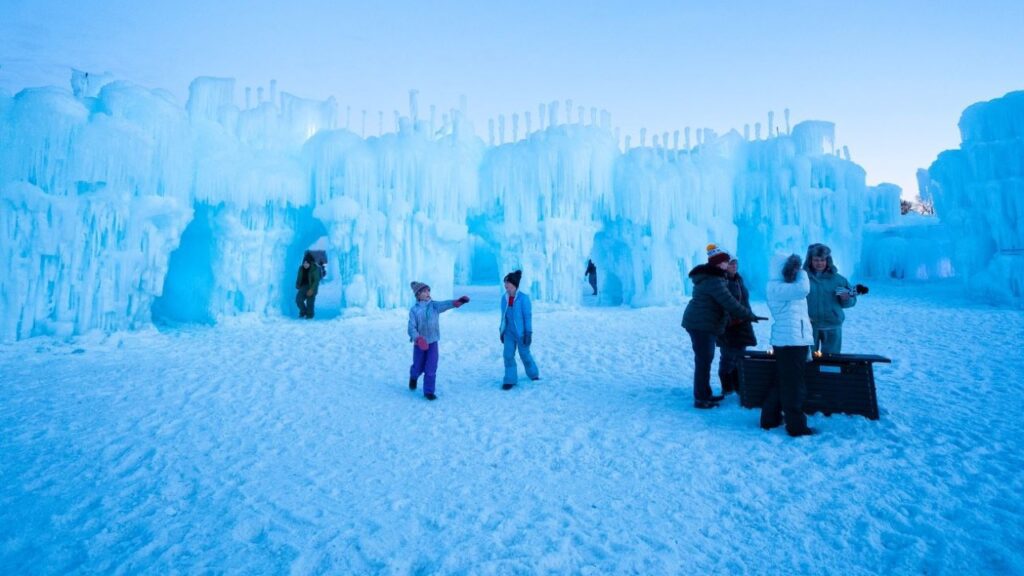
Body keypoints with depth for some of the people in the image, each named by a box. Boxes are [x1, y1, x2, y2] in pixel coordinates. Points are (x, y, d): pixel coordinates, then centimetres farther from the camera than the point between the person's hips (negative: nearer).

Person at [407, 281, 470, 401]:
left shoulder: (434, 305, -5)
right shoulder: (414, 310, -7)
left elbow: (445, 304, -26)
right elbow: (411, 327, -13)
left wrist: (456, 302, -48)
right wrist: (417, 338, -33)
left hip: (433, 342, 1)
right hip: (419, 343, 0)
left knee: (431, 369, -1)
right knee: (418, 367, 15)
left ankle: (429, 391, 13)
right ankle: (413, 377, 49)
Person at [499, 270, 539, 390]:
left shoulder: (523, 297, -16)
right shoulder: (504, 297, 0)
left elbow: (528, 316, -13)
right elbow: (504, 315, 9)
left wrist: (528, 333, -15)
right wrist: (501, 331, 11)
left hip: (521, 332, -4)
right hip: (509, 332, 4)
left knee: (525, 354, 10)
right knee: (508, 355, -2)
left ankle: (533, 374, 35)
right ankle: (510, 380, 8)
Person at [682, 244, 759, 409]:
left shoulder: (708, 277, 16)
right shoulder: (713, 280, -18)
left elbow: (725, 302, 20)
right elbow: (730, 303, -21)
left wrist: (740, 315, 16)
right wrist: (749, 315, -11)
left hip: (702, 324, 11)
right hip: (701, 325, -11)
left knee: (704, 360, 16)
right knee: (704, 360, -6)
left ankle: (705, 394, 26)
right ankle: (700, 399, 0)